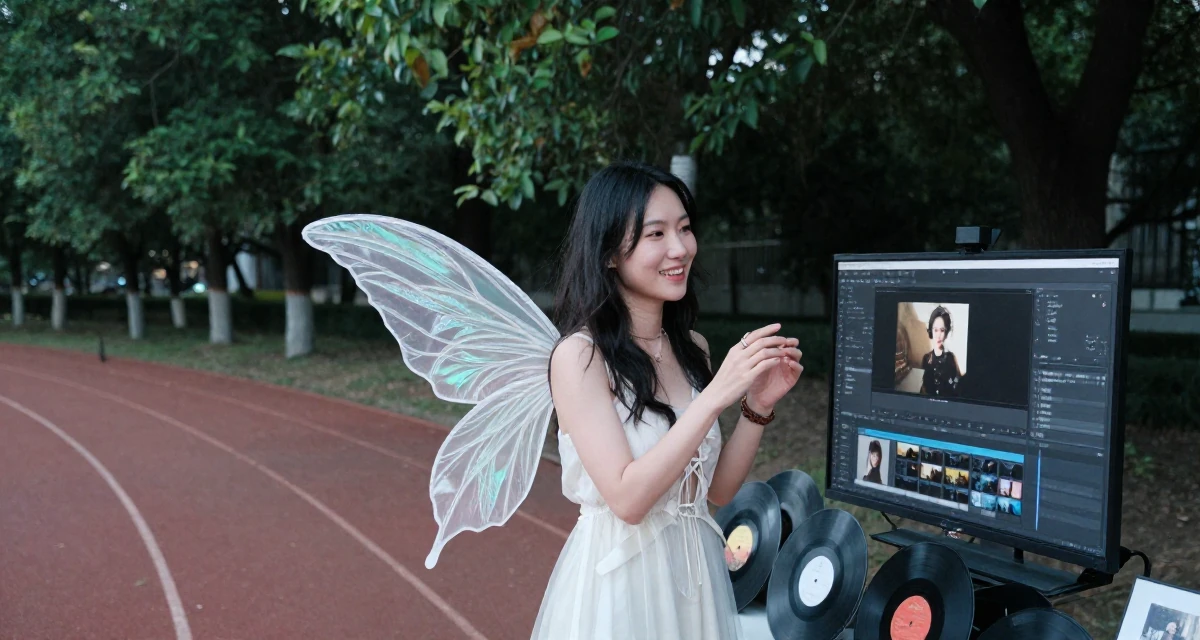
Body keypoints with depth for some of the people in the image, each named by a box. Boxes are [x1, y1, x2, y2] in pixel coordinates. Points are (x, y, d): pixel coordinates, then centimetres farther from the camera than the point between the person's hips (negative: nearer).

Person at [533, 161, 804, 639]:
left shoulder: (693, 348, 2)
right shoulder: (580, 355, -16)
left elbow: (718, 489, 5)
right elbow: (627, 498, -23)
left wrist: (759, 405, -9)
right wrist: (716, 396, -25)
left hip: (697, 569, 6)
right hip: (619, 577, -6)